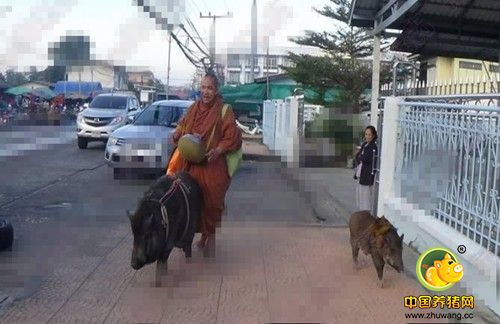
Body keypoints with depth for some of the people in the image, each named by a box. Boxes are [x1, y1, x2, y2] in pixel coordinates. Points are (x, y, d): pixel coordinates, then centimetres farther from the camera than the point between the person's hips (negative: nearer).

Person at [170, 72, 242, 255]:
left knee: (211, 200, 0)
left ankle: (211, 236, 19)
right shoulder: (194, 107, 7)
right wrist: (177, 134, 0)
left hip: (212, 165, -5)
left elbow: (233, 137, -9)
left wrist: (218, 150, -22)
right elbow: (183, 124, 21)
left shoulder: (224, 111, -8)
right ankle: (203, 234, 27)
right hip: (192, 163, 5)